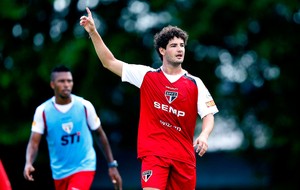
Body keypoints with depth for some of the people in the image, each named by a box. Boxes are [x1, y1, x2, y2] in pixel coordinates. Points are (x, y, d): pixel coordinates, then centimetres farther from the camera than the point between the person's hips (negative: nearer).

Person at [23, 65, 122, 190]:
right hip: (60, 172, 2)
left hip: (84, 167, -2)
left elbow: (99, 134, 7)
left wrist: (112, 165, 8)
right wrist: (28, 163, -30)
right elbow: (34, 142, -10)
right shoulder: (43, 111, -5)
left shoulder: (85, 106, -5)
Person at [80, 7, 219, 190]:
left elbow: (209, 115, 3)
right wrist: (93, 32, -1)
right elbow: (110, 62, 7)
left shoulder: (195, 84, 6)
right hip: (153, 153, -2)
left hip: (184, 155, 2)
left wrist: (204, 135, -18)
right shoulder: (147, 76, 5)